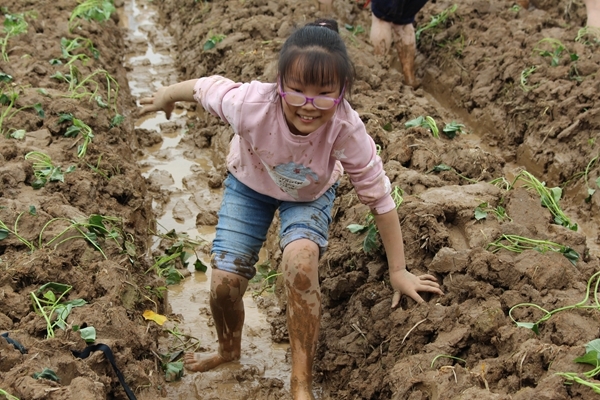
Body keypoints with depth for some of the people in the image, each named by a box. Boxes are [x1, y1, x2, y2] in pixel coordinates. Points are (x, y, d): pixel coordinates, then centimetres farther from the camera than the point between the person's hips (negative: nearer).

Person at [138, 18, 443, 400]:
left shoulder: (347, 128, -38)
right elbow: (205, 86, -18)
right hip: (249, 185, 1)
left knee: (300, 258, -30)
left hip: (311, 194, -1)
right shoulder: (251, 105, -41)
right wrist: (167, 96, 4)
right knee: (224, 281, -6)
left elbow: (379, 196, -25)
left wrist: (399, 271, -16)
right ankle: (229, 349, 32)